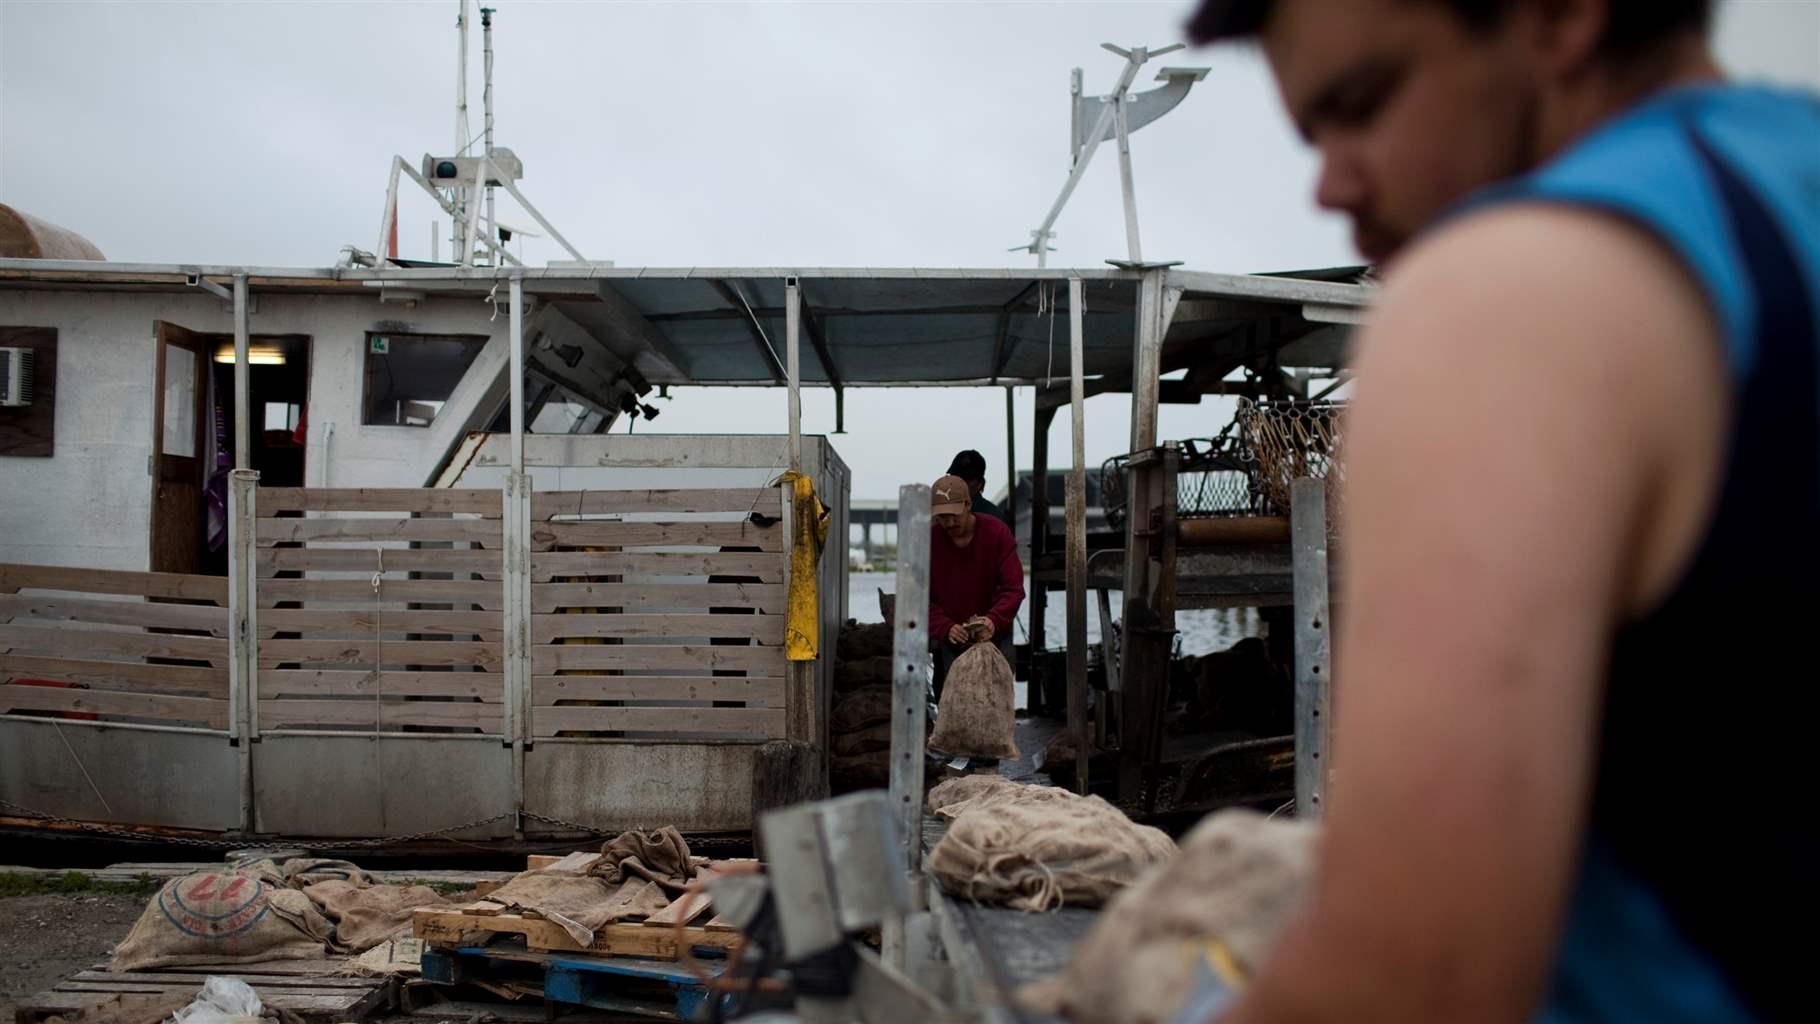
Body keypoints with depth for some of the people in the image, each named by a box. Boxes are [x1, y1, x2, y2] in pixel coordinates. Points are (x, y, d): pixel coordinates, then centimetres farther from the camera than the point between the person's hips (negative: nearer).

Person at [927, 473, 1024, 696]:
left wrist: (994, 620, -32)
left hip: (992, 633, -1)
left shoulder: (997, 533, -9)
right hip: (948, 638, 1)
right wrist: (945, 628, -26)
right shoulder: (929, 540, -7)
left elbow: (1013, 589, -12)